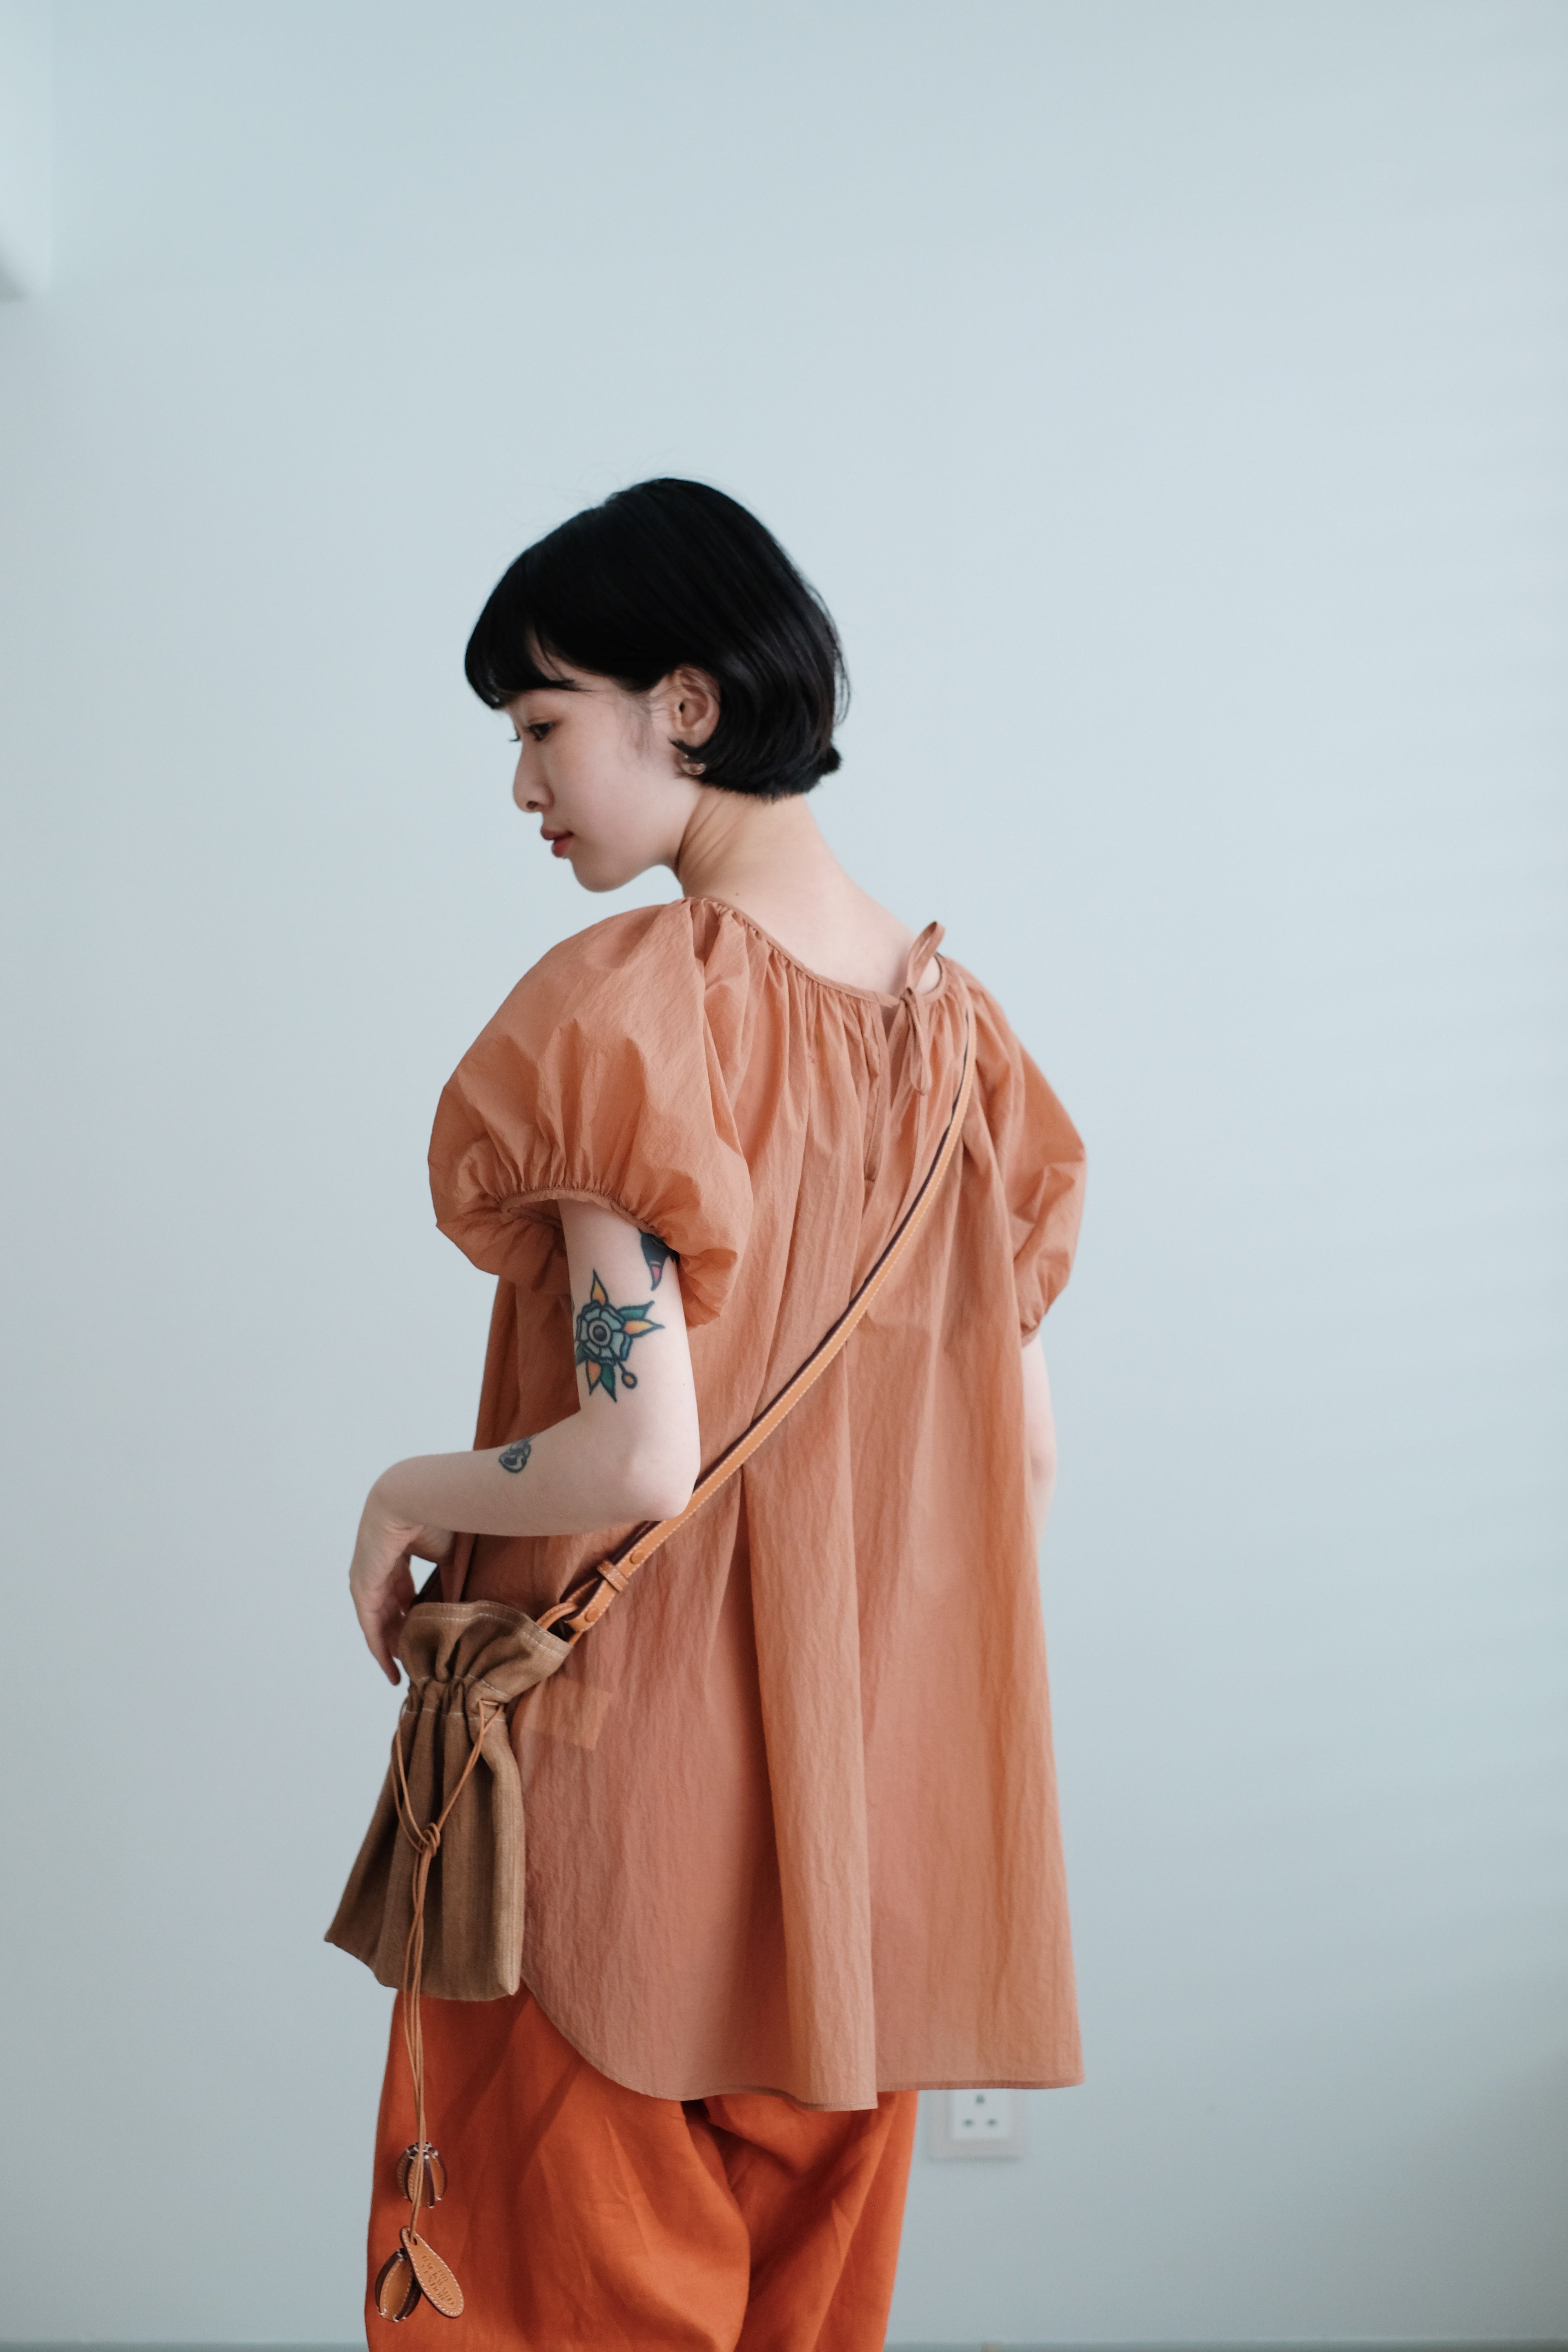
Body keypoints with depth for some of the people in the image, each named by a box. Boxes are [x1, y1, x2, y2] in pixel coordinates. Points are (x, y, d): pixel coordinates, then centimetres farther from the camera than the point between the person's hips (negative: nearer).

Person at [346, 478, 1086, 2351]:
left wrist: (407, 1494, -5)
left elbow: (640, 1454, -23)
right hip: (871, 1797, 7)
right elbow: (1022, 1455, 6)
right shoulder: (960, 1022, 4)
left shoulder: (622, 1005, -16)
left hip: (631, 1776, -6)